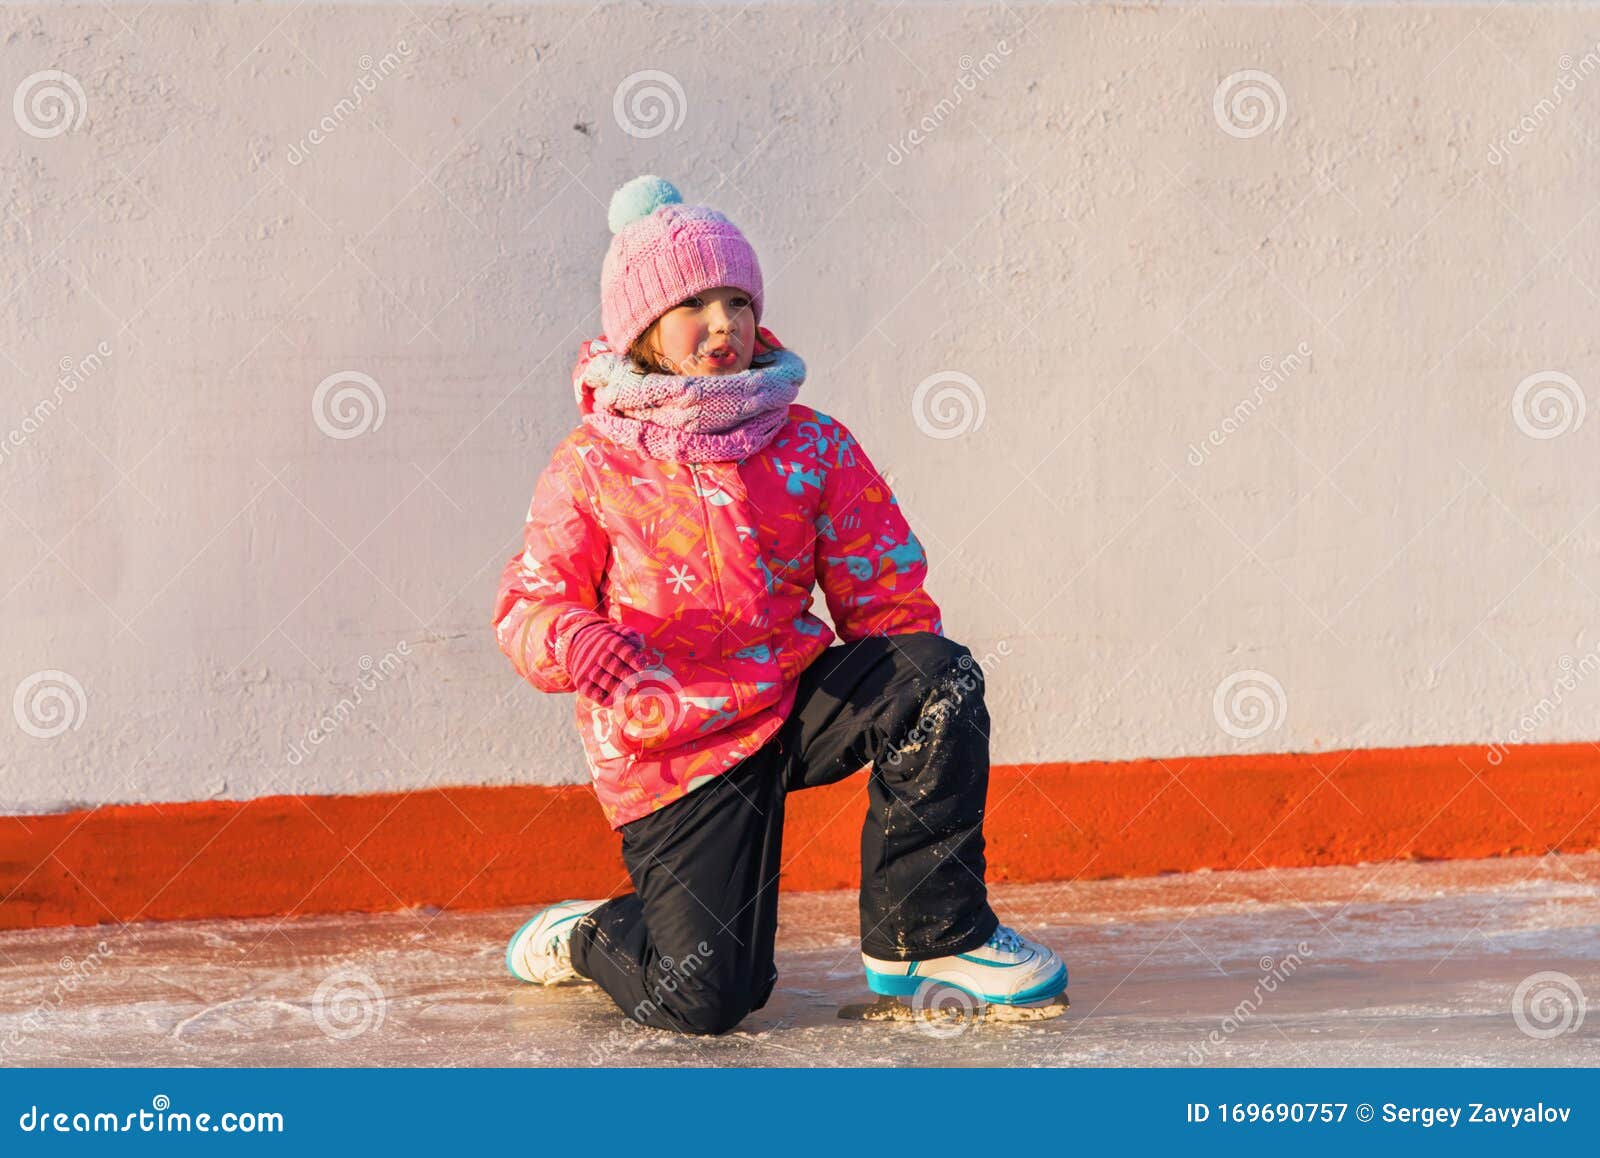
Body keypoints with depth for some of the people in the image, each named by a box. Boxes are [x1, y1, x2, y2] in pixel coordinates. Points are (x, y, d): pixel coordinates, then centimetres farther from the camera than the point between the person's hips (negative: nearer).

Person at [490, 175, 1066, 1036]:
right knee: (702, 999, -15)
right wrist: (571, 641, -29)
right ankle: (581, 937, 24)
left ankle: (926, 934, -9)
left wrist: (914, 692, -10)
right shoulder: (592, 466, -6)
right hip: (674, 753, -3)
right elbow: (527, 604, -5)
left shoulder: (812, 446, 1)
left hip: (794, 703, 3)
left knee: (938, 677, -26)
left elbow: (884, 594, 5)